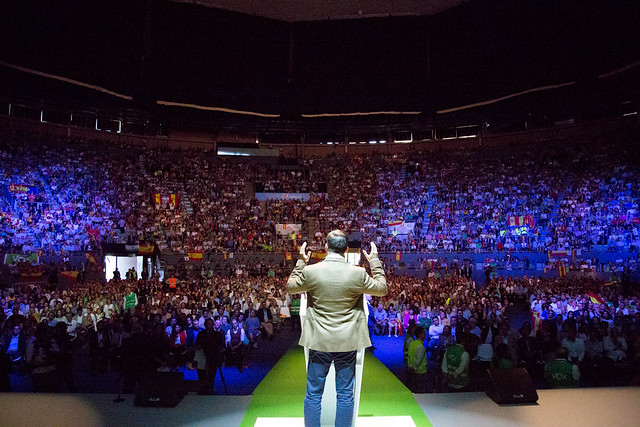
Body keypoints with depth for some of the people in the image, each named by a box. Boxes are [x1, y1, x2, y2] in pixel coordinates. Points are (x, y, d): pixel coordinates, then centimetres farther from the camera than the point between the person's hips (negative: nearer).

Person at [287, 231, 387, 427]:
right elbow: (382, 288, 5)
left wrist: (301, 262, 16)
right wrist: (375, 262, 13)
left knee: (313, 394, 14)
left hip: (319, 341, 0)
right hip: (347, 343, 0)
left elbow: (291, 287, 9)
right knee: (345, 394, 13)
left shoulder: (310, 271, -11)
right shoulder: (358, 273, -11)